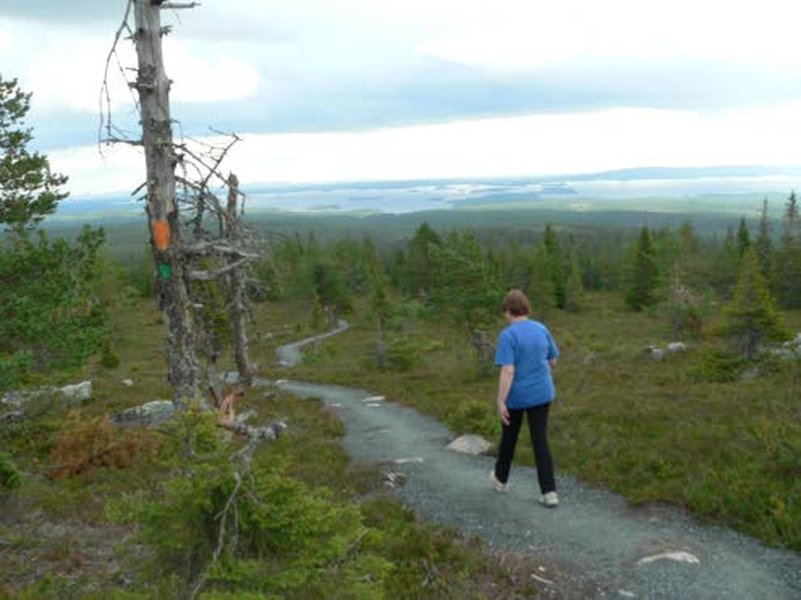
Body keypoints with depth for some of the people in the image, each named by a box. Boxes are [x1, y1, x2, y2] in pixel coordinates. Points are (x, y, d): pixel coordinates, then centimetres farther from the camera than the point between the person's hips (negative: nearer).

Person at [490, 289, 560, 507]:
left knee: (509, 437, 17)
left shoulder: (508, 335, -17)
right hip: (541, 394, 3)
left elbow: (507, 371, -23)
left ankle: (501, 478, 37)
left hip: (515, 397, -3)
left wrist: (500, 402, -19)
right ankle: (549, 493, -1)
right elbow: (552, 360, 10)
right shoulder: (542, 330, -1)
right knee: (540, 441, 6)